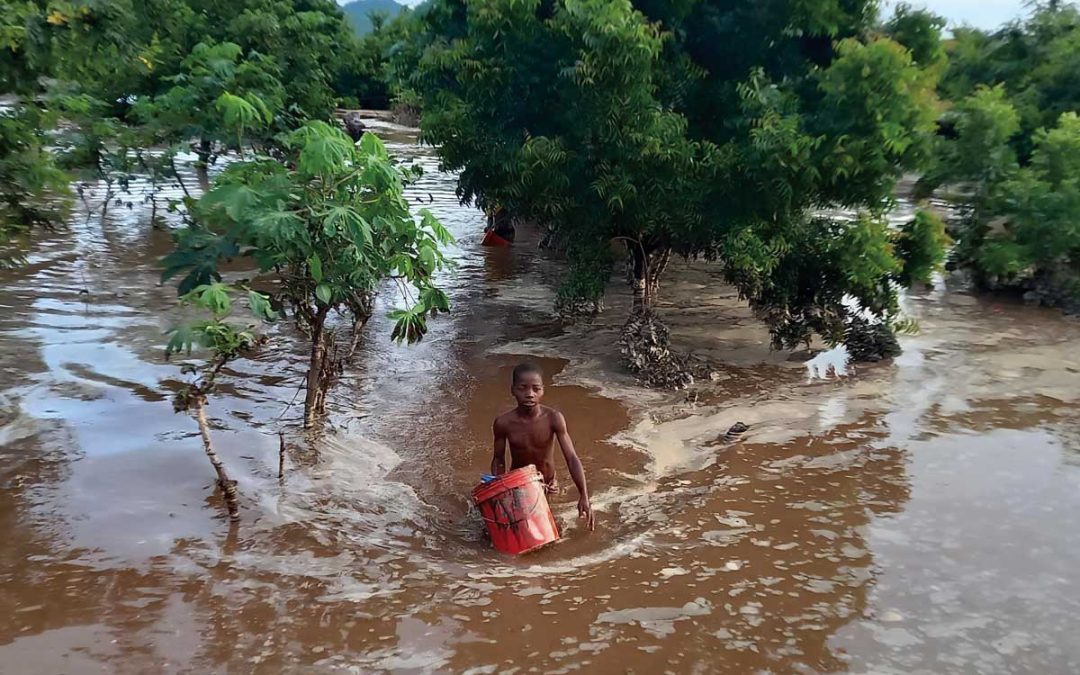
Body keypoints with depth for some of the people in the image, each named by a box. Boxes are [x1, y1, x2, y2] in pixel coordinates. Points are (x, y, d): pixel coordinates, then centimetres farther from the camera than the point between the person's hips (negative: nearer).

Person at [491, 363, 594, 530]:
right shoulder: (503, 423, -23)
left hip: (547, 485, 0)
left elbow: (572, 458, -26)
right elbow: (498, 460, -7)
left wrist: (584, 496, -33)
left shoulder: (554, 418, -26)